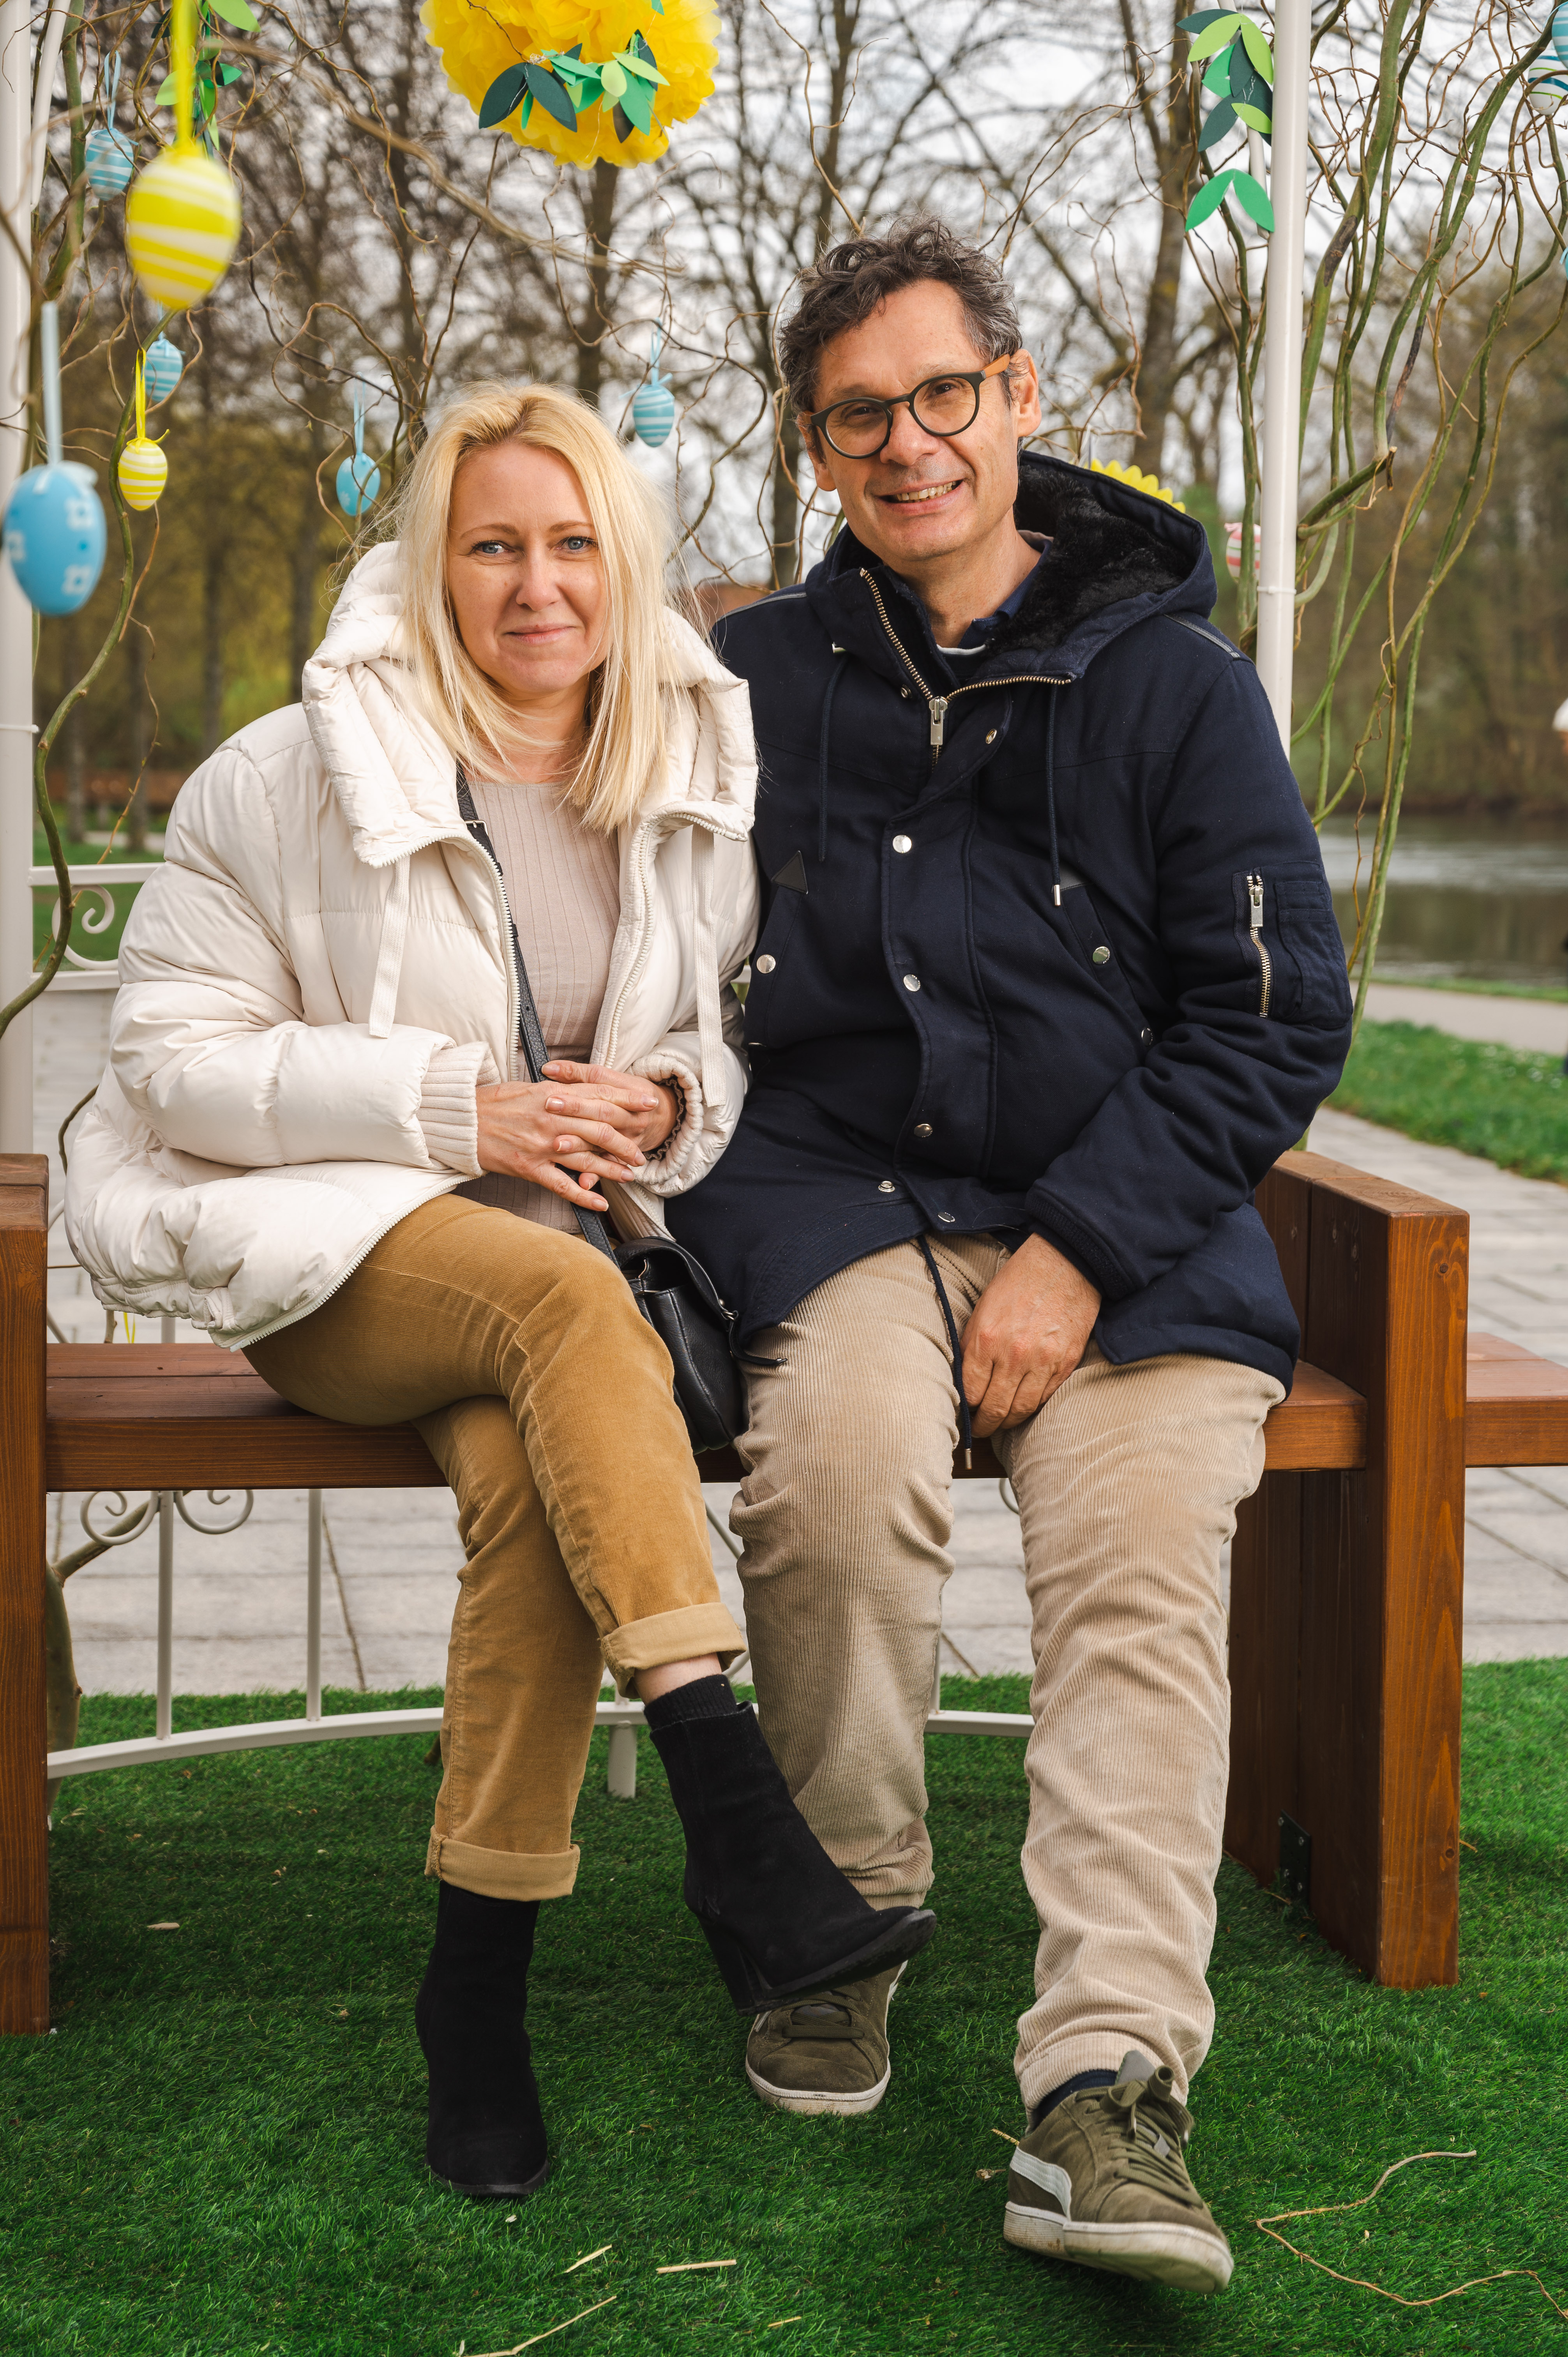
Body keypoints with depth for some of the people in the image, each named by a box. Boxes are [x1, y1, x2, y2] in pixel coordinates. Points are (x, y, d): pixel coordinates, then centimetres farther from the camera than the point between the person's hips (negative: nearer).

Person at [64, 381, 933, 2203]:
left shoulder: (703, 778, 9)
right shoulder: (288, 779, -2)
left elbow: (755, 1032, 18)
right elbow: (176, 1059, -5)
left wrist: (670, 1100, -8)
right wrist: (458, 1103, -16)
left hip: (583, 1249, 3)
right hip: (326, 1254, -2)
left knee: (529, 1472, -33)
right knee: (564, 1299, -37)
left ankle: (478, 1982, -21)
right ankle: (738, 1824, -40)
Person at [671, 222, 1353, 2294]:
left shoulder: (1175, 680, 4)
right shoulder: (755, 684, 9)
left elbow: (1280, 1016, 1)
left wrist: (1083, 1251, -10)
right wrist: (709, 1213, -4)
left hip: (1124, 1216, 0)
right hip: (843, 1199, 0)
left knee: (1147, 1554, -24)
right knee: (847, 1446, -30)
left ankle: (1110, 2085, -23)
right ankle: (842, 1921, -8)